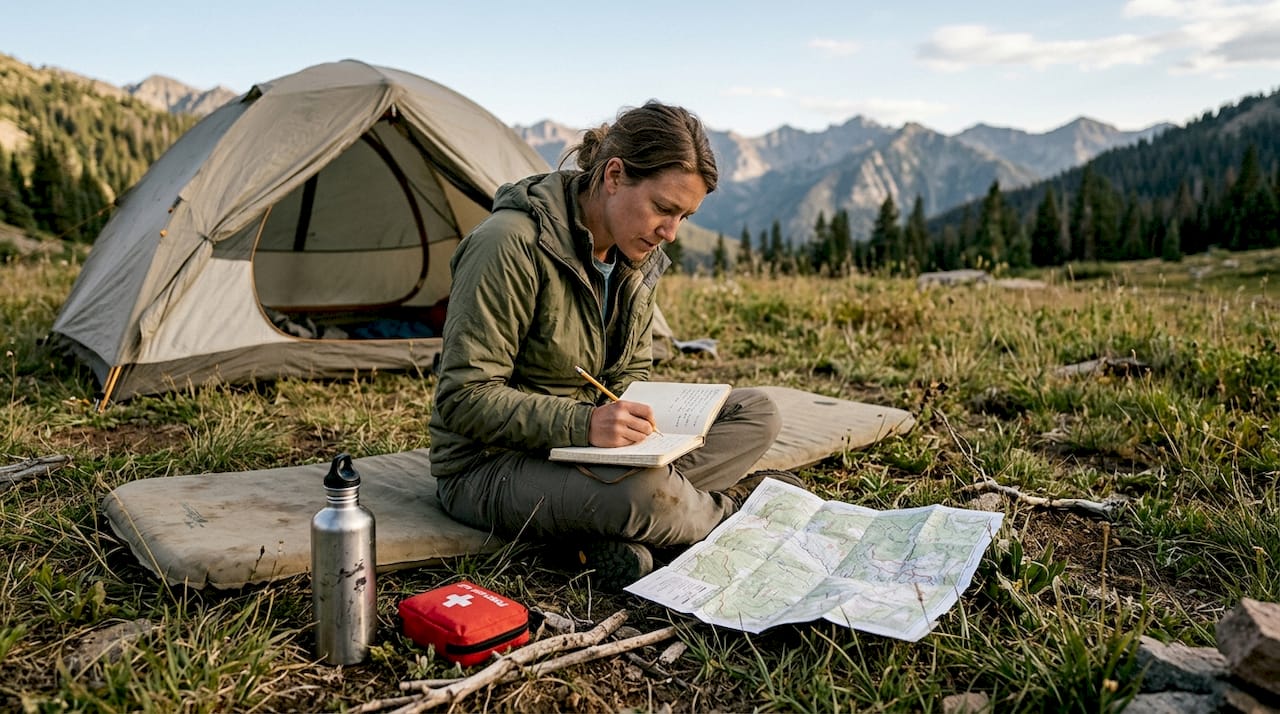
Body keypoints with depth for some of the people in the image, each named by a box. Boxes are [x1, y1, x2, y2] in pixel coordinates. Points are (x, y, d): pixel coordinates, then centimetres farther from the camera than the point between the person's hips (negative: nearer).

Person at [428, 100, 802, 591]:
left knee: (756, 413, -3)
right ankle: (728, 507, -3)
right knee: (640, 492, -38)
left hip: (588, 449, 8)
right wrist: (582, 424, -35)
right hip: (488, 467, -8)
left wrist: (628, 420, -13)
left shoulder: (639, 258, 1)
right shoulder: (513, 244, -23)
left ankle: (604, 534, -18)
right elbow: (464, 397, -23)